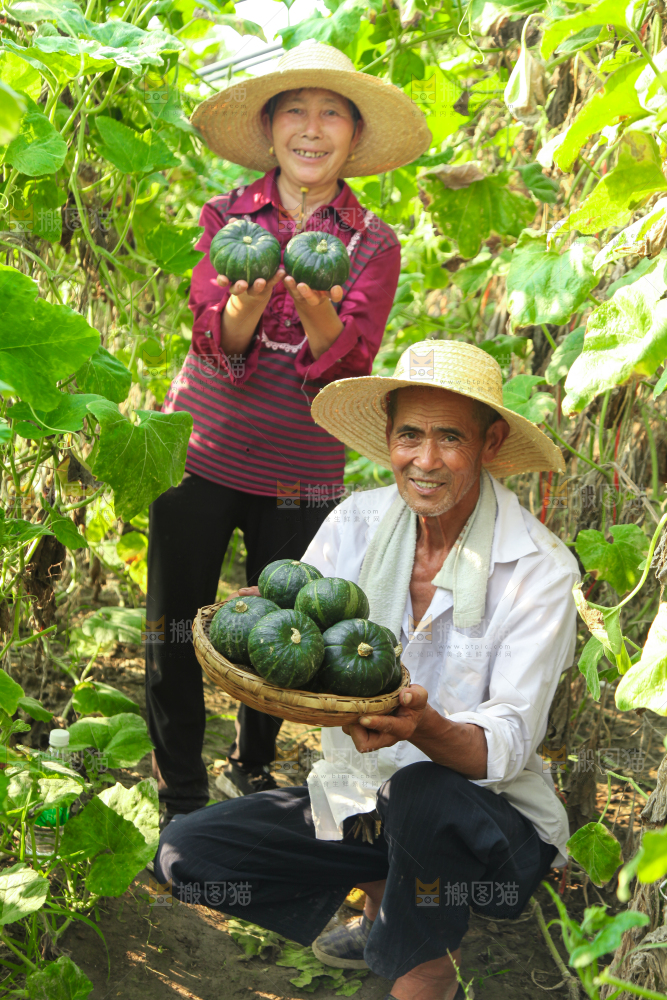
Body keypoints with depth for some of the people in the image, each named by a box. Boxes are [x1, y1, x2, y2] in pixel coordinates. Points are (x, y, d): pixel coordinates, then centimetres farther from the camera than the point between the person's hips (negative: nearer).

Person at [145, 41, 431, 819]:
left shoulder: (373, 245, 1)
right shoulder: (226, 217, 2)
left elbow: (349, 368, -11)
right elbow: (218, 341, -10)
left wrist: (315, 303, -31)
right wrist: (249, 298, -32)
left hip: (299, 475, 0)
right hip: (199, 458, 0)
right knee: (173, 638, 1)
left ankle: (253, 769, 38)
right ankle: (182, 802, 21)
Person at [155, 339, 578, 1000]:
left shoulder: (540, 568, -16)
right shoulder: (359, 521, -5)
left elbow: (509, 742, -21)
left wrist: (425, 727, -43)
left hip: (490, 816, -4)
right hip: (359, 797, 5)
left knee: (422, 795, -39)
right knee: (183, 853, -9)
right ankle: (385, 895, 11)